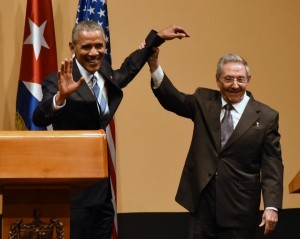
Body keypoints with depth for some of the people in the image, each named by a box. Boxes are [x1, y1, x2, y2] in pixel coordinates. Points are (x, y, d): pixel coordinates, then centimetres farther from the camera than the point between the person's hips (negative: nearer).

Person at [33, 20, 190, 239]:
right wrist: (61, 96, -47)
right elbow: (40, 119, -29)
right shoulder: (59, 81, -14)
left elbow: (128, 69, 30)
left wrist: (158, 37, 32)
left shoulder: (105, 73, 8)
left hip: (101, 189, 7)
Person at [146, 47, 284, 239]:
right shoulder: (203, 102, 7)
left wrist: (272, 207, -14)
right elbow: (172, 98, -6)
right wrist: (154, 64, -22)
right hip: (202, 200, 2)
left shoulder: (266, 117, -1)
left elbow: (272, 167, -4)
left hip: (240, 207, -2)